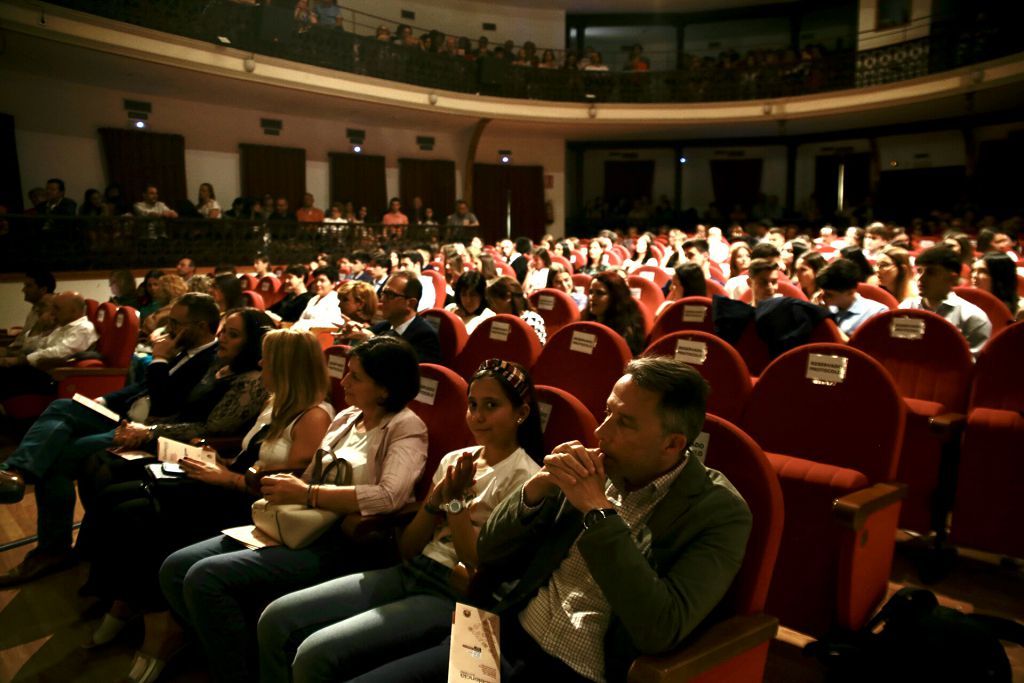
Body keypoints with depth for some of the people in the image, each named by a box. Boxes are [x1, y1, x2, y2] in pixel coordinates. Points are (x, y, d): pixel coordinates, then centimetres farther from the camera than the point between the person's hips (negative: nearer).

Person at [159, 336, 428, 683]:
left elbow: (391, 496, -24)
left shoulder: (405, 427, -8)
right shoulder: (346, 416, 15)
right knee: (174, 569, -2)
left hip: (338, 545, -8)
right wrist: (284, 488, -3)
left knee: (205, 578, -21)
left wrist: (306, 493, -20)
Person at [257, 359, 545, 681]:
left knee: (315, 653, -22)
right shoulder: (455, 460, 10)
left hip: (452, 597, -7)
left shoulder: (523, 477, -9)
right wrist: (436, 499, -9)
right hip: (407, 573, 7)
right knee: (276, 619, -5)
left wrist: (456, 500, -14)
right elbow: (407, 548, 8)